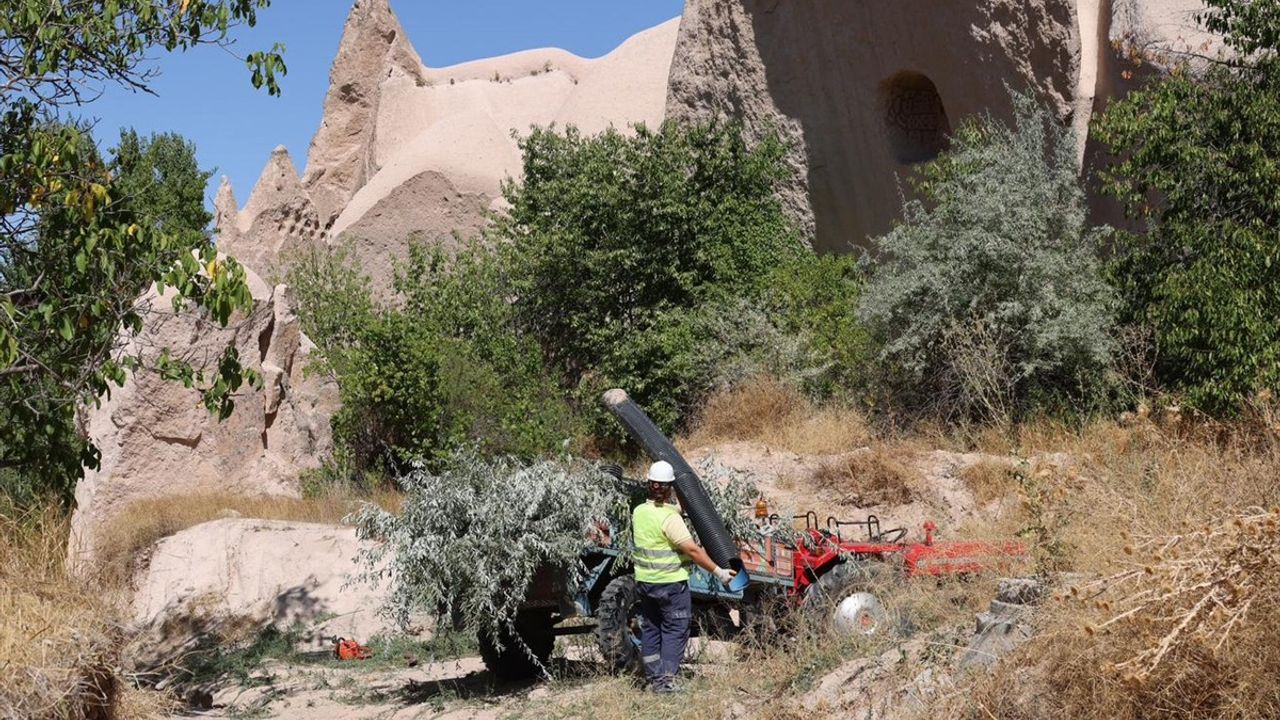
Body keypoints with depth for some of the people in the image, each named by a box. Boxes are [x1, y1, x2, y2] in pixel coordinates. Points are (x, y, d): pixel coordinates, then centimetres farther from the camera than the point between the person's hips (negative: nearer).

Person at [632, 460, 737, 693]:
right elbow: (692, 550, -22)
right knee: (675, 629, 3)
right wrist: (717, 571, -16)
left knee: (650, 628, 15)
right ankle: (666, 680, -2)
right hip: (671, 583, -6)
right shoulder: (669, 517, -20)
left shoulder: (638, 512, 0)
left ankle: (654, 679, 19)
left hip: (644, 581, 7)